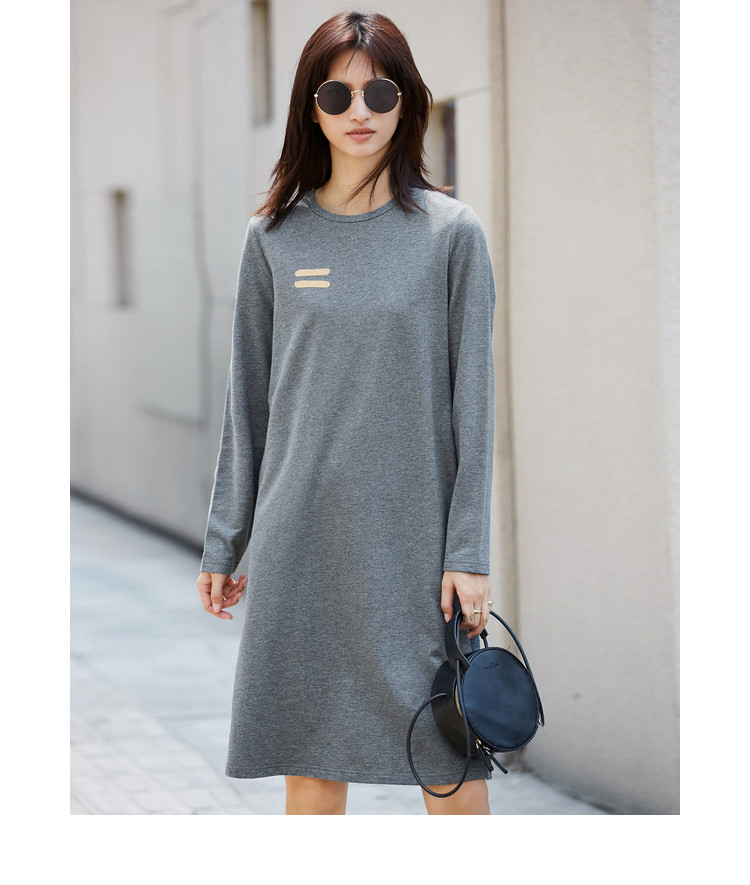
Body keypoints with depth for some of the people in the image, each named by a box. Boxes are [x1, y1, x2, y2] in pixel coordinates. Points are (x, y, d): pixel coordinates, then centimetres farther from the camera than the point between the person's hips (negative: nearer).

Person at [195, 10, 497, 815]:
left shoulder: (450, 234, 0)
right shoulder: (274, 238, 6)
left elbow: (471, 401, -2)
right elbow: (248, 399, 10)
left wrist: (469, 553, -6)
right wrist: (224, 542, 9)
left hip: (415, 531, -2)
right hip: (300, 536, 2)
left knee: (449, 754, 0)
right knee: (310, 757, 7)